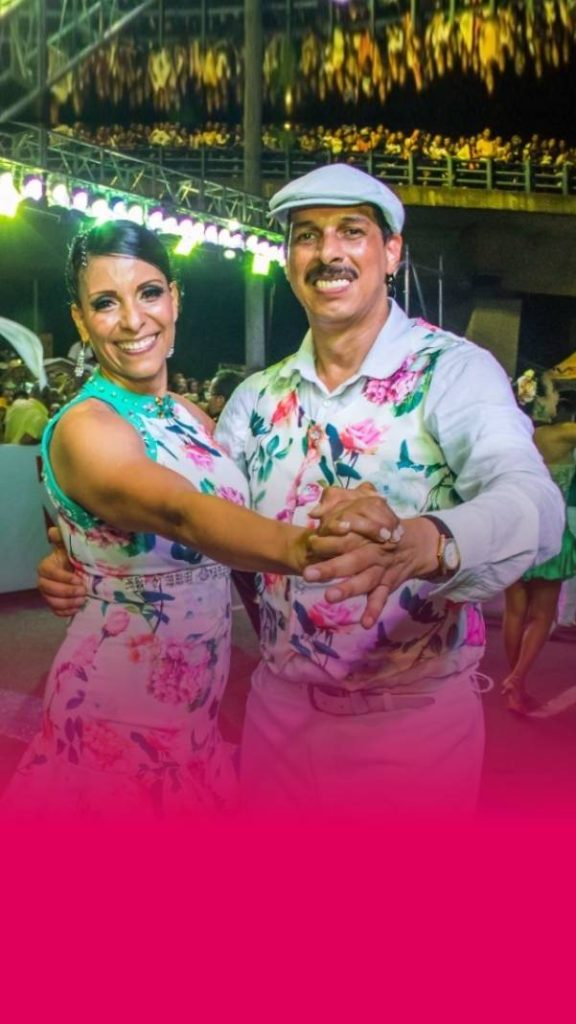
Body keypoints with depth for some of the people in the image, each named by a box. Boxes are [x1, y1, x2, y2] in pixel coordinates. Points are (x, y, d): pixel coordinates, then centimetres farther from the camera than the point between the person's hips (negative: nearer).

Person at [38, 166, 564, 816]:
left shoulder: (455, 370, -14)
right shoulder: (257, 398, 3)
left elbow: (534, 504, -30)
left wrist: (422, 543, -51)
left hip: (417, 717, -4)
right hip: (279, 707, 4)